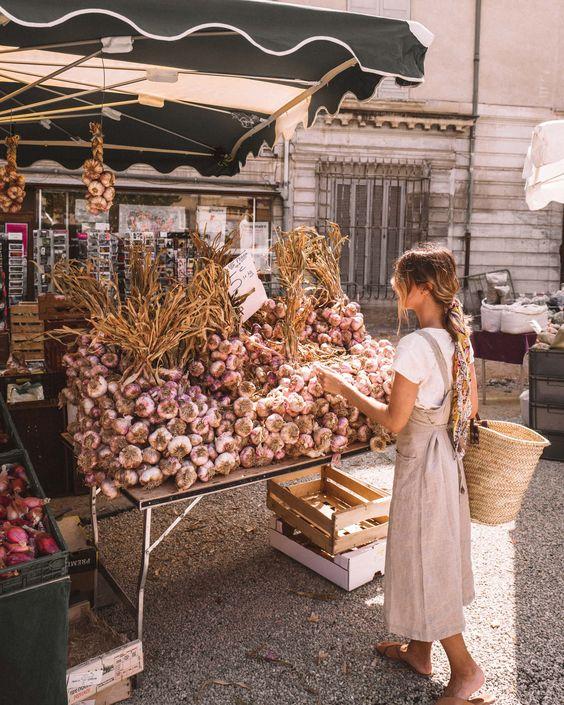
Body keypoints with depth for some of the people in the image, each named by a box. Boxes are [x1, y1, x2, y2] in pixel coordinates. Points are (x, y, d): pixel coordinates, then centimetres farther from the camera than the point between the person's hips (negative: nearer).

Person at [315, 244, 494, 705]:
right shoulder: (459, 337, 0)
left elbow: (394, 421, -20)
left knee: (423, 563, 9)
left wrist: (342, 388, -12)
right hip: (449, 457, 9)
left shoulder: (415, 345, -25)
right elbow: (471, 407, 8)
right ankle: (419, 650, 39)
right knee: (434, 555, 20)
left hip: (422, 461, -9)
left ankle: (464, 667, 24)